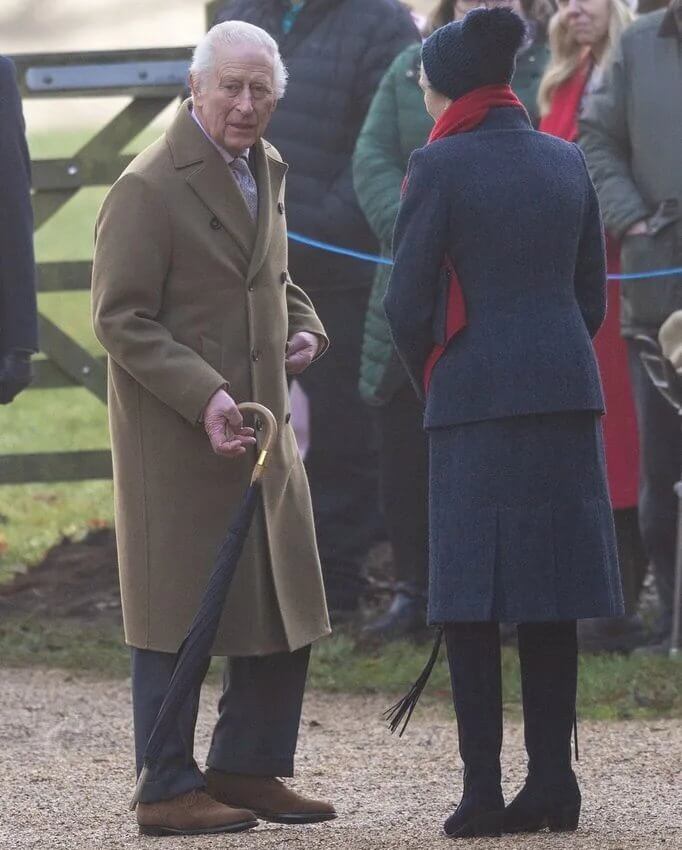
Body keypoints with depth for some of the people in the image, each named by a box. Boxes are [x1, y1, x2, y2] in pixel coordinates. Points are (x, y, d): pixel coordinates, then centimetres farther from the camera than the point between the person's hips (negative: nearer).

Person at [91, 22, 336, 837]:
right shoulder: (148, 187, -14)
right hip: (174, 435, -8)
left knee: (285, 610, 11)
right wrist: (204, 396, -25)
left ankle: (247, 768, 24)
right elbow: (121, 318, -16)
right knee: (175, 616, -3)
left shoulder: (265, 170, 13)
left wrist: (304, 325, 8)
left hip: (262, 427, 8)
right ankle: (168, 791, 4)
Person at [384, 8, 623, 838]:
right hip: (568, 392, 5)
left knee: (472, 595, -2)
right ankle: (552, 779, 6)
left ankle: (483, 787, -7)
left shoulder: (439, 165, -7)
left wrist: (431, 383, 10)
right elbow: (591, 293, 13)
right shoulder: (566, 161, 10)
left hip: (476, 397, -5)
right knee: (551, 591, 8)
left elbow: (407, 303, -7)